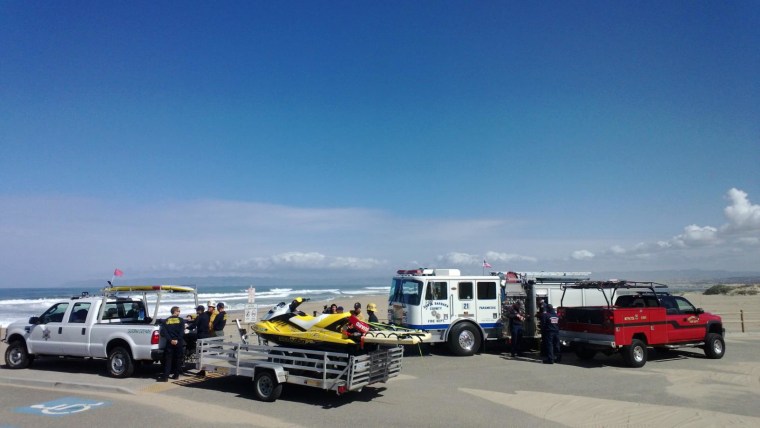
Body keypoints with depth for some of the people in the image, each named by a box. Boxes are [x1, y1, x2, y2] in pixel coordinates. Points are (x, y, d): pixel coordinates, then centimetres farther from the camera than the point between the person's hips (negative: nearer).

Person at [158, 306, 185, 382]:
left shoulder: (166, 321, 6)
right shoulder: (181, 320, 1)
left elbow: (163, 332, -5)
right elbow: (182, 332, -11)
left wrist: (170, 340, -9)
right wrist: (177, 340, -11)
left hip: (170, 343, 1)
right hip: (179, 343, -1)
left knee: (168, 360, 0)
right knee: (178, 359, 11)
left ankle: (165, 376, -6)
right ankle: (176, 375, 16)